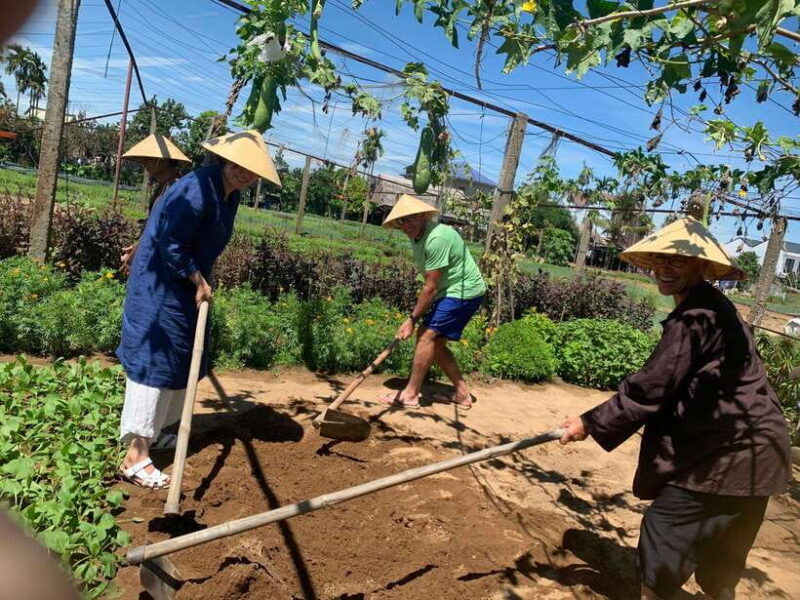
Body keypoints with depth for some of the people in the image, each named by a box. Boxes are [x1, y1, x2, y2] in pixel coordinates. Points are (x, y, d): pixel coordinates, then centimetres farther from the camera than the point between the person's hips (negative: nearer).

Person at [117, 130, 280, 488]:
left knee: (180, 357, 15)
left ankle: (156, 429, 32)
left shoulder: (230, 195, 6)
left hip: (186, 285, 9)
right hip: (159, 283, -9)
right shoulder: (196, 189, -23)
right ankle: (136, 456, -6)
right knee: (154, 358, -10)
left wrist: (201, 282, 12)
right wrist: (199, 282, -16)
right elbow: (171, 246, -24)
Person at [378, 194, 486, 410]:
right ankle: (462, 393, 19)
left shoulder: (437, 238, -25)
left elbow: (430, 287, -23)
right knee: (435, 343, 10)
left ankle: (410, 395, -11)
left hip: (464, 291, -10)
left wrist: (412, 319, -17)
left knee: (427, 335, -16)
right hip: (451, 292, 10)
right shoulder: (416, 236, 5)